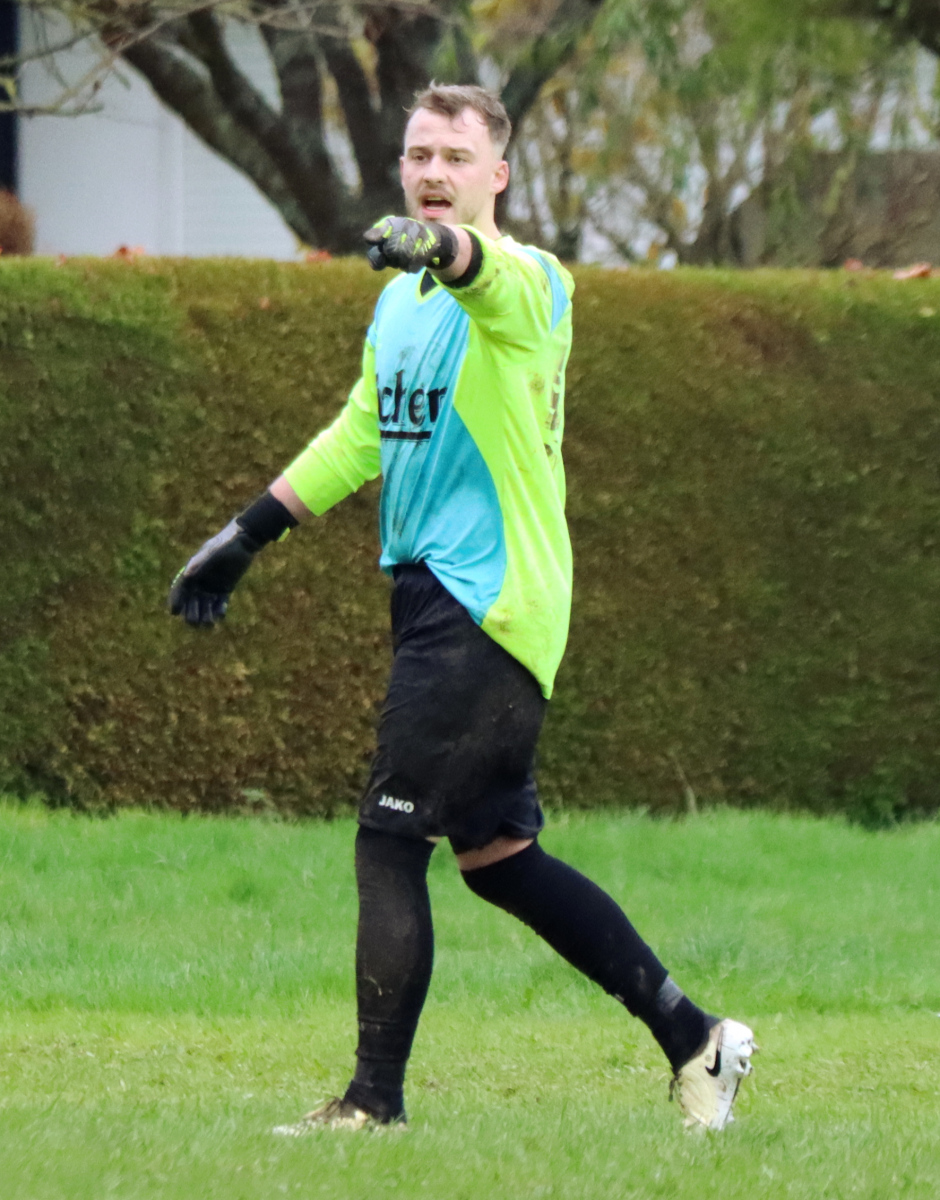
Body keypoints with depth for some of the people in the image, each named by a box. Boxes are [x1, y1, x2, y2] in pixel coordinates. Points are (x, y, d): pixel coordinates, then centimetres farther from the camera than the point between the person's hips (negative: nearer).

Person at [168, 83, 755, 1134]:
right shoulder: (404, 295, 15)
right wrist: (246, 535, 25)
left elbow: (492, 272, -38)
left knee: (390, 846, -8)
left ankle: (377, 1098, -1)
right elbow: (360, 435, 25)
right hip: (432, 598, 9)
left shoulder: (527, 286, -13)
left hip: (489, 604, -9)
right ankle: (691, 1037, 20)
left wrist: (440, 244, -61)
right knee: (495, 855, 12)